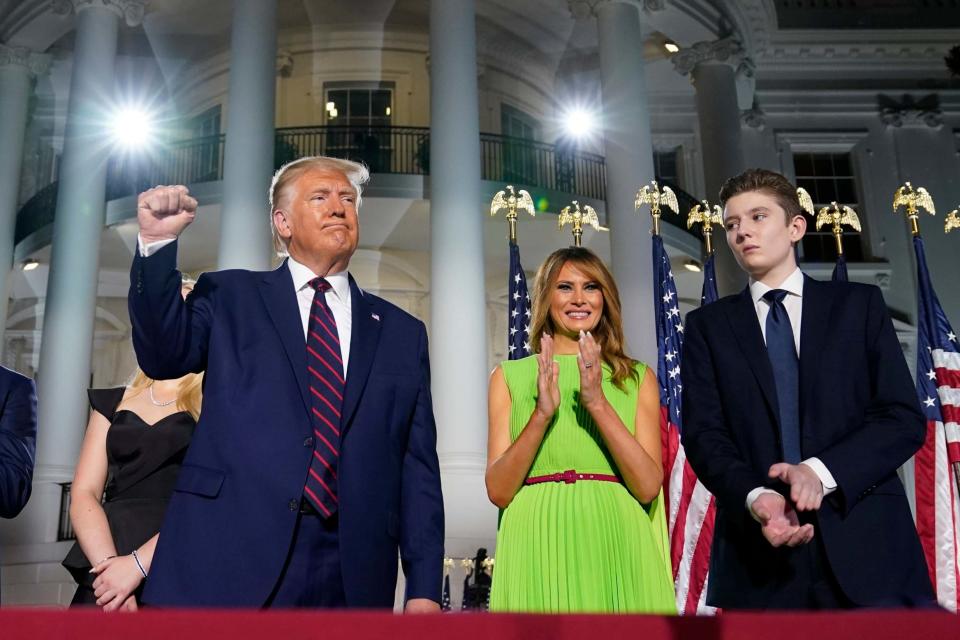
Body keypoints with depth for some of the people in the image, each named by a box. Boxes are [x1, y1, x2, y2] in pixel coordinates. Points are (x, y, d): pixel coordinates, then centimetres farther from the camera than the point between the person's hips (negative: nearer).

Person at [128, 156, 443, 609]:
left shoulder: (402, 333, 12)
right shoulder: (229, 297, 11)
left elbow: (418, 469, 8)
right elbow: (165, 356, -5)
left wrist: (425, 588, 3)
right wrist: (157, 243, -16)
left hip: (352, 576, 2)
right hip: (227, 564, -1)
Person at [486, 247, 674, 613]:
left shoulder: (638, 377, 7)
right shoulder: (510, 376, 5)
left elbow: (648, 486, -4)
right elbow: (498, 490, -3)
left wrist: (599, 404, -14)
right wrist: (542, 414, -15)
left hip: (617, 551, 1)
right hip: (538, 551, 0)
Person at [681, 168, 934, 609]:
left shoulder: (859, 304, 9)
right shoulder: (708, 325, 10)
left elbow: (904, 417, 1)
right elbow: (703, 433, 0)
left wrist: (822, 471, -15)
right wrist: (755, 497, -18)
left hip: (866, 545, 0)